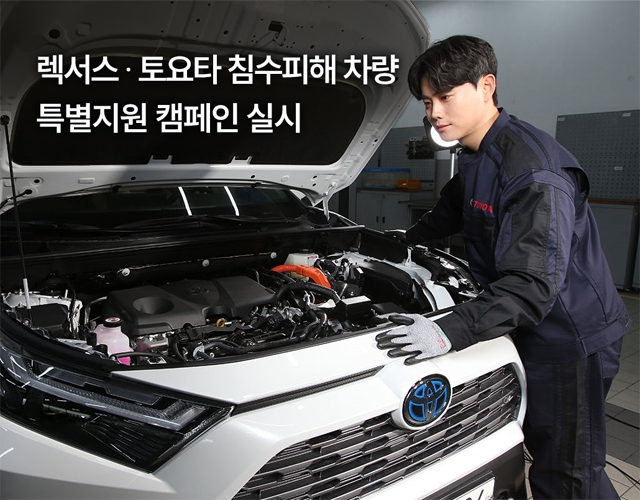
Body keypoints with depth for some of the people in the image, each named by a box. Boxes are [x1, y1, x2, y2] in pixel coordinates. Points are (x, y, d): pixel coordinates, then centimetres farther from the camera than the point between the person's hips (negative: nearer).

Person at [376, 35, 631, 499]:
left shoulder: (534, 169, -27)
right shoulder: (475, 158, 6)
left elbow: (532, 284, -33)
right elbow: (447, 216, 24)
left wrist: (451, 331, -39)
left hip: (570, 337, -9)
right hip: (527, 328, 9)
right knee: (543, 449, 24)